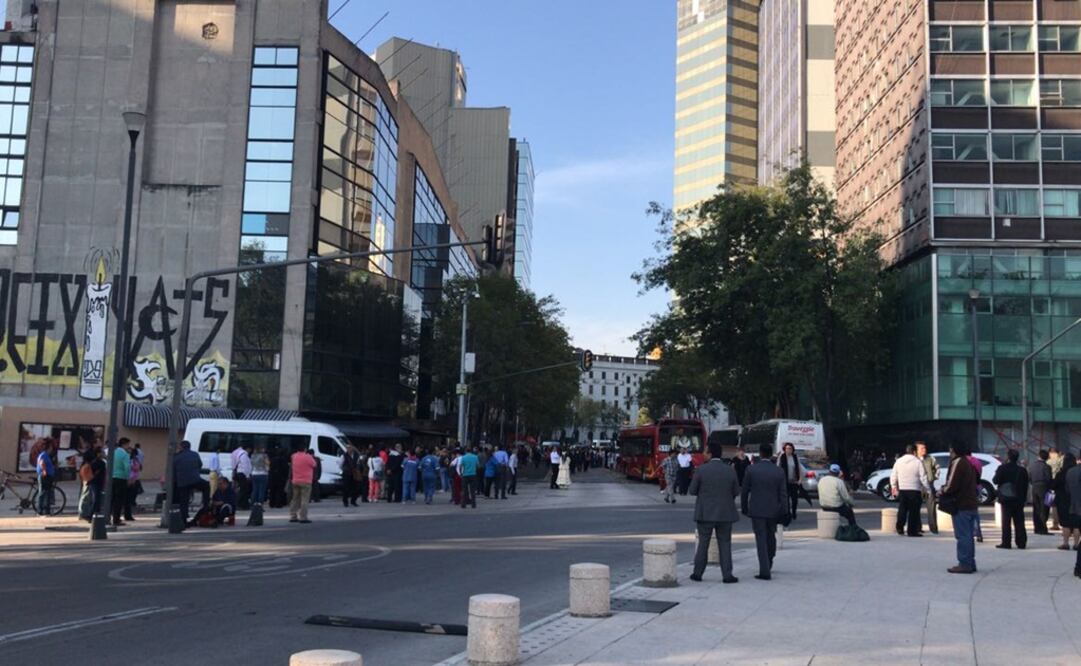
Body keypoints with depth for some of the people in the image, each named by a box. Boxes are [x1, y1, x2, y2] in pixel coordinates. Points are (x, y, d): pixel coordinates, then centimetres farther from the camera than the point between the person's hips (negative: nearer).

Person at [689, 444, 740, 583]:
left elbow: (692, 490, -5)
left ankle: (698, 573, 14)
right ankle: (727, 575, 4)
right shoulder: (730, 471, -3)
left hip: (705, 513, -1)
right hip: (725, 513, 1)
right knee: (725, 544, 7)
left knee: (703, 543, 10)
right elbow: (736, 492, 4)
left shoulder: (701, 470, -10)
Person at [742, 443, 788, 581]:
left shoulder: (751, 470, -7)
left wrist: (744, 508, 11)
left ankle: (765, 571, -9)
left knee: (761, 540, -2)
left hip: (757, 511, -2)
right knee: (771, 537, 20)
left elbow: (745, 491, -1)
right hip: (773, 511, 3)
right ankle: (768, 565, 35)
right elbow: (783, 494, -3)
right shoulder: (779, 471, -2)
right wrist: (784, 513, 0)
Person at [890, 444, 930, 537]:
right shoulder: (918, 462, -8)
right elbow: (923, 478, -8)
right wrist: (928, 489, 1)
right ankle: (912, 531, 2)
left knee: (902, 510, 15)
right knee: (913, 511, 2)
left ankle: (900, 527, 9)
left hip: (902, 490, 4)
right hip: (915, 490, -4)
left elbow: (893, 476, 10)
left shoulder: (898, 461, 5)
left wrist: (894, 486, 23)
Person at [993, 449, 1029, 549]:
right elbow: (1026, 485, 8)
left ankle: (1006, 542, -2)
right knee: (1019, 522, 7)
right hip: (1019, 499, 4)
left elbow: (996, 481, -11)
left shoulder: (1002, 468, -9)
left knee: (1006, 521, -1)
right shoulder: (1022, 470, 5)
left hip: (1006, 498, -4)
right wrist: (1023, 499, 14)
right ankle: (1021, 542, 6)